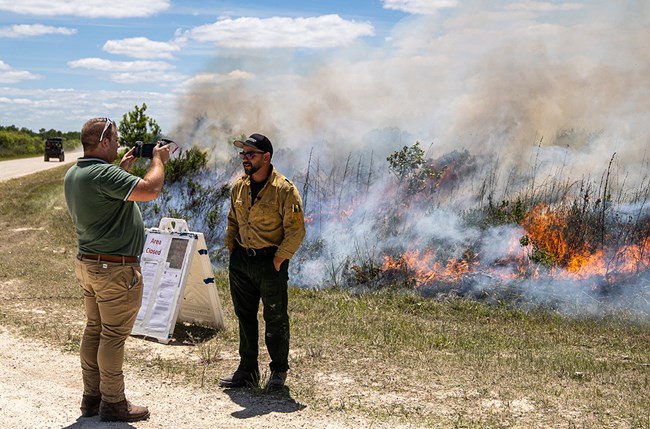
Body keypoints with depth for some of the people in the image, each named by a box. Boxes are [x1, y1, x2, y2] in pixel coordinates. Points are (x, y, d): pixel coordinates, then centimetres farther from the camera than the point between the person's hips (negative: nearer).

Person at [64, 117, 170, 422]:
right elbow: (150, 190, -29)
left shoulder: (73, 174, 9)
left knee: (94, 330, 15)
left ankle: (92, 397, 24)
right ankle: (112, 403, 10)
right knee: (114, 336, 0)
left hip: (88, 264, 10)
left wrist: (123, 168, 20)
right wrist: (158, 160, -11)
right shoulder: (103, 174, -22)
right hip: (116, 269, -10)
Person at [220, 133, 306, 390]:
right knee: (244, 317, 12)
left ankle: (279, 371, 21)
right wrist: (231, 249, 10)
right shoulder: (238, 187, 8)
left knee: (275, 319, 4)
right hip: (240, 261, 6)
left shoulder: (284, 190, -13)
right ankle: (247, 371, 24)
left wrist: (279, 259, -15)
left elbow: (296, 231, -13)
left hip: (270, 262, -6)